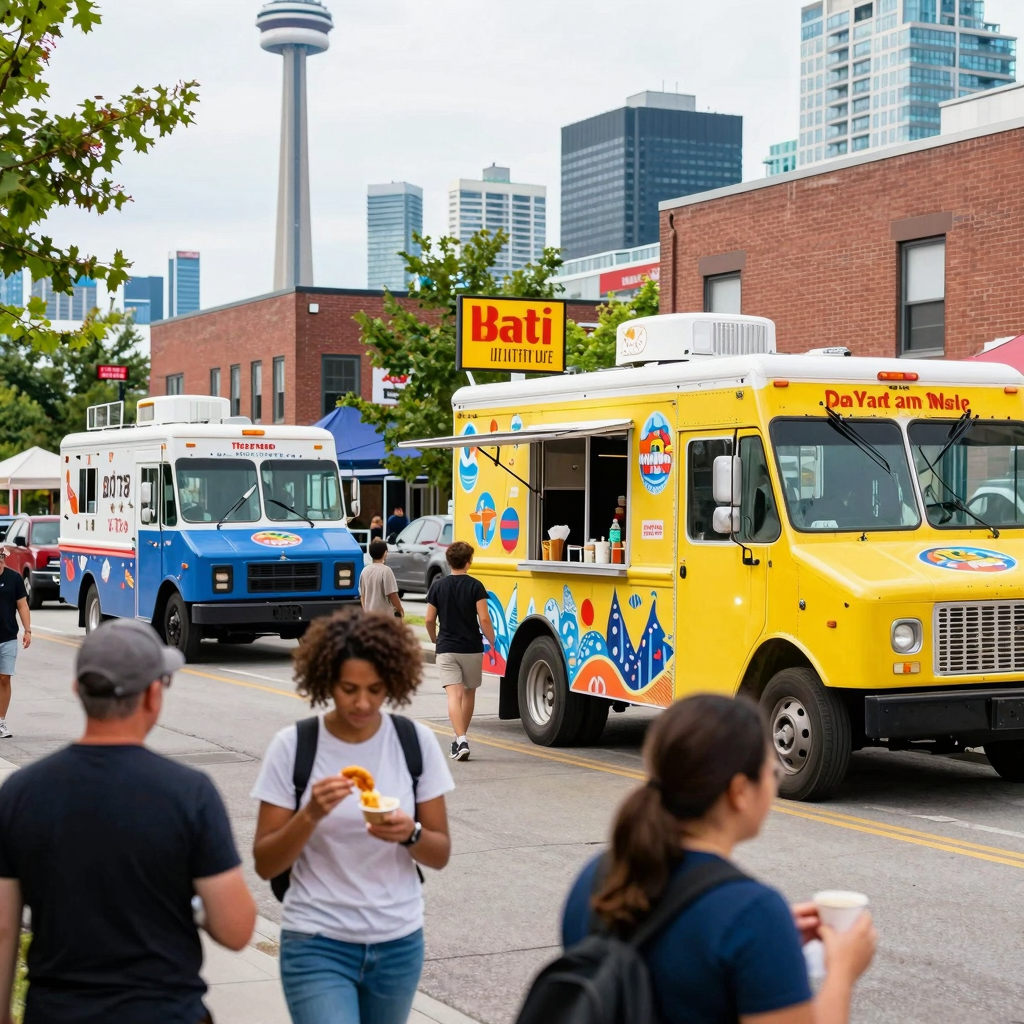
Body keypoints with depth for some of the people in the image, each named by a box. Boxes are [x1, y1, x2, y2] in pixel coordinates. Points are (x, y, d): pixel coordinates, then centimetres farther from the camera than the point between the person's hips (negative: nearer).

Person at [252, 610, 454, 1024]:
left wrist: (410, 833, -20)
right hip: (317, 945, -3)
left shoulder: (416, 742, -3)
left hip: (398, 945, 3)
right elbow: (265, 864, -7)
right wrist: (310, 815, -24)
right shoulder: (293, 746, -9)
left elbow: (440, 854, 2)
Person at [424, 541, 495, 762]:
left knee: (454, 695, -7)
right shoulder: (475, 586, -6)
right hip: (472, 648, 0)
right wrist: (493, 643, -4)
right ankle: (462, 739, 28)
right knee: (469, 692, 18)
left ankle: (461, 740, -23)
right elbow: (484, 619, -13)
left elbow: (429, 620, 3)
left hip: (446, 649, 0)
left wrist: (435, 640, 19)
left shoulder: (438, 586, 0)